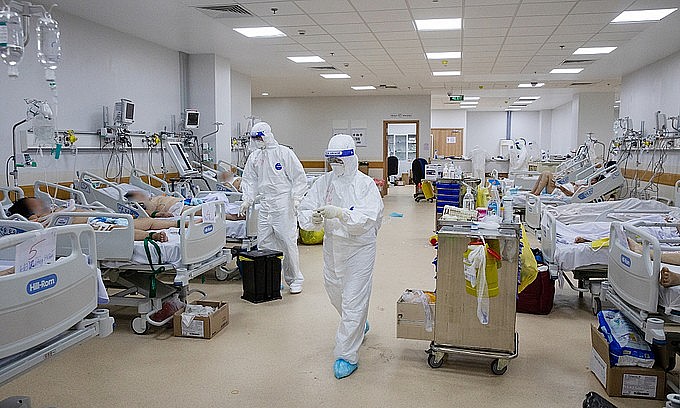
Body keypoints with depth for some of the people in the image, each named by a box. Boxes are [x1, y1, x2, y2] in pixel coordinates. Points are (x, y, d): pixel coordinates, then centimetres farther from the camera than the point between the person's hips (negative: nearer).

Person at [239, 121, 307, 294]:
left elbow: (300, 177, -3)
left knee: (288, 242, -3)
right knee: (263, 243, 6)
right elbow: (249, 180, 16)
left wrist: (296, 198, -11)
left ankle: (295, 279, 11)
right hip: (265, 204, 5)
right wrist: (247, 200, 2)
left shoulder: (284, 152, -3)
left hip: (283, 204, -5)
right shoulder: (254, 157, 13)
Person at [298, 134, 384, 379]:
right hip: (332, 246, 6)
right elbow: (304, 212, -6)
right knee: (334, 292, 22)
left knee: (353, 302, -3)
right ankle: (359, 326, 51)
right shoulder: (324, 182, 0)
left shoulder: (365, 185, -12)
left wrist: (339, 213, -38)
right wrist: (313, 218, -30)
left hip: (359, 248, -6)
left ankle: (347, 356, 12)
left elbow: (366, 219, -24)